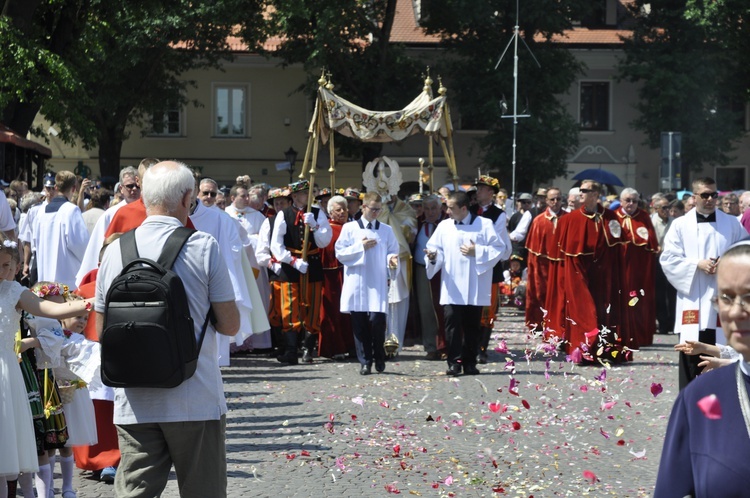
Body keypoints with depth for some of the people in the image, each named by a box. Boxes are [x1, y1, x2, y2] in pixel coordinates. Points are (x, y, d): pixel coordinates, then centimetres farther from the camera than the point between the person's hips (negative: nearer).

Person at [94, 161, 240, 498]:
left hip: (134, 405, 3)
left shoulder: (115, 250, 2)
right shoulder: (203, 247, -7)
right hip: (196, 403, -3)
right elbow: (230, 326, -3)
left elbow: (101, 330, 11)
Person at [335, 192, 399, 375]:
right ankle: (365, 362, 8)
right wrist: (361, 247, -9)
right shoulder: (349, 228, 6)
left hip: (377, 284, 0)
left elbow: (393, 251, 11)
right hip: (356, 282, 0)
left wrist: (392, 259, -11)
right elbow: (340, 253, 0)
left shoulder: (386, 230, 12)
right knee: (359, 324, 0)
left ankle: (379, 358, 9)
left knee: (377, 320, -11)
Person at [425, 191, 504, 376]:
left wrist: (477, 252, -12)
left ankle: (469, 363, 13)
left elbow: (498, 249, -2)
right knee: (452, 323, -9)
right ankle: (454, 363, -5)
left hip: (474, 289, -1)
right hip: (451, 288, 2)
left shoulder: (484, 224, 1)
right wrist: (433, 256, -13)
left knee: (472, 326, 4)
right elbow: (435, 248, 9)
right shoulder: (444, 226, 10)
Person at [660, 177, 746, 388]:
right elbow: (668, 259, 0)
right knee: (691, 356, -1)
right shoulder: (680, 225, 6)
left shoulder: (731, 224, 10)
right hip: (692, 302, -1)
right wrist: (697, 264, -12)